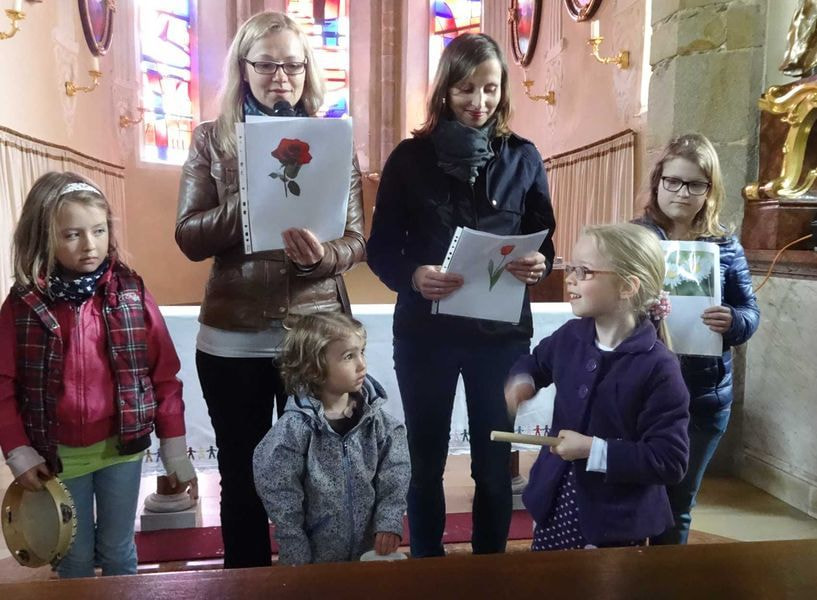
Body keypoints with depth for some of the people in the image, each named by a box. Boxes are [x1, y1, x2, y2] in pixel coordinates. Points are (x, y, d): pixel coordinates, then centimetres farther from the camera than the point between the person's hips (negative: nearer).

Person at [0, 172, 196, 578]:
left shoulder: (131, 295, -9)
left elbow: (164, 375, -6)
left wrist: (175, 451, -5)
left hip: (122, 447, 0)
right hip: (59, 454, 1)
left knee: (118, 550, 17)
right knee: (75, 557, 18)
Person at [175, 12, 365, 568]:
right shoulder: (211, 139, 3)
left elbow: (357, 239, -2)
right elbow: (189, 236, -5)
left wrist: (320, 256, -23)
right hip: (232, 338, 1)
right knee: (241, 477, 14)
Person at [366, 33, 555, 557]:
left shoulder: (524, 158, 2)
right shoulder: (411, 157, -2)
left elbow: (545, 243, 6)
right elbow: (380, 248, -3)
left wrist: (539, 265, -17)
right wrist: (413, 276, -23)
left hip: (502, 331, 1)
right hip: (424, 331, 0)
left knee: (495, 463, 12)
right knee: (426, 461, 12)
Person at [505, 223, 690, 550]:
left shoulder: (658, 367, -22)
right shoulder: (570, 336, -3)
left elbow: (671, 462, -21)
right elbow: (536, 362, 19)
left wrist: (594, 450, -25)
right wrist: (522, 381, -3)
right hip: (556, 502, 6)